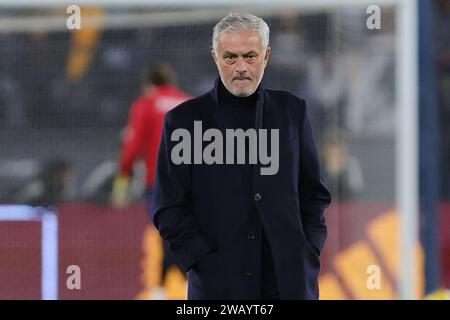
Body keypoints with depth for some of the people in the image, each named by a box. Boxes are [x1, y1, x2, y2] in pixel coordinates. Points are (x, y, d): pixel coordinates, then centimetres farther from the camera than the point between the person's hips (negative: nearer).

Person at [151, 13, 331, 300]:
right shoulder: (184, 120, 3)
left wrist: (308, 253, 4)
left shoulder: (292, 111, 10)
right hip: (219, 284, -2)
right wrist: (205, 262, -8)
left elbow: (314, 192, 15)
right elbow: (168, 209, 1)